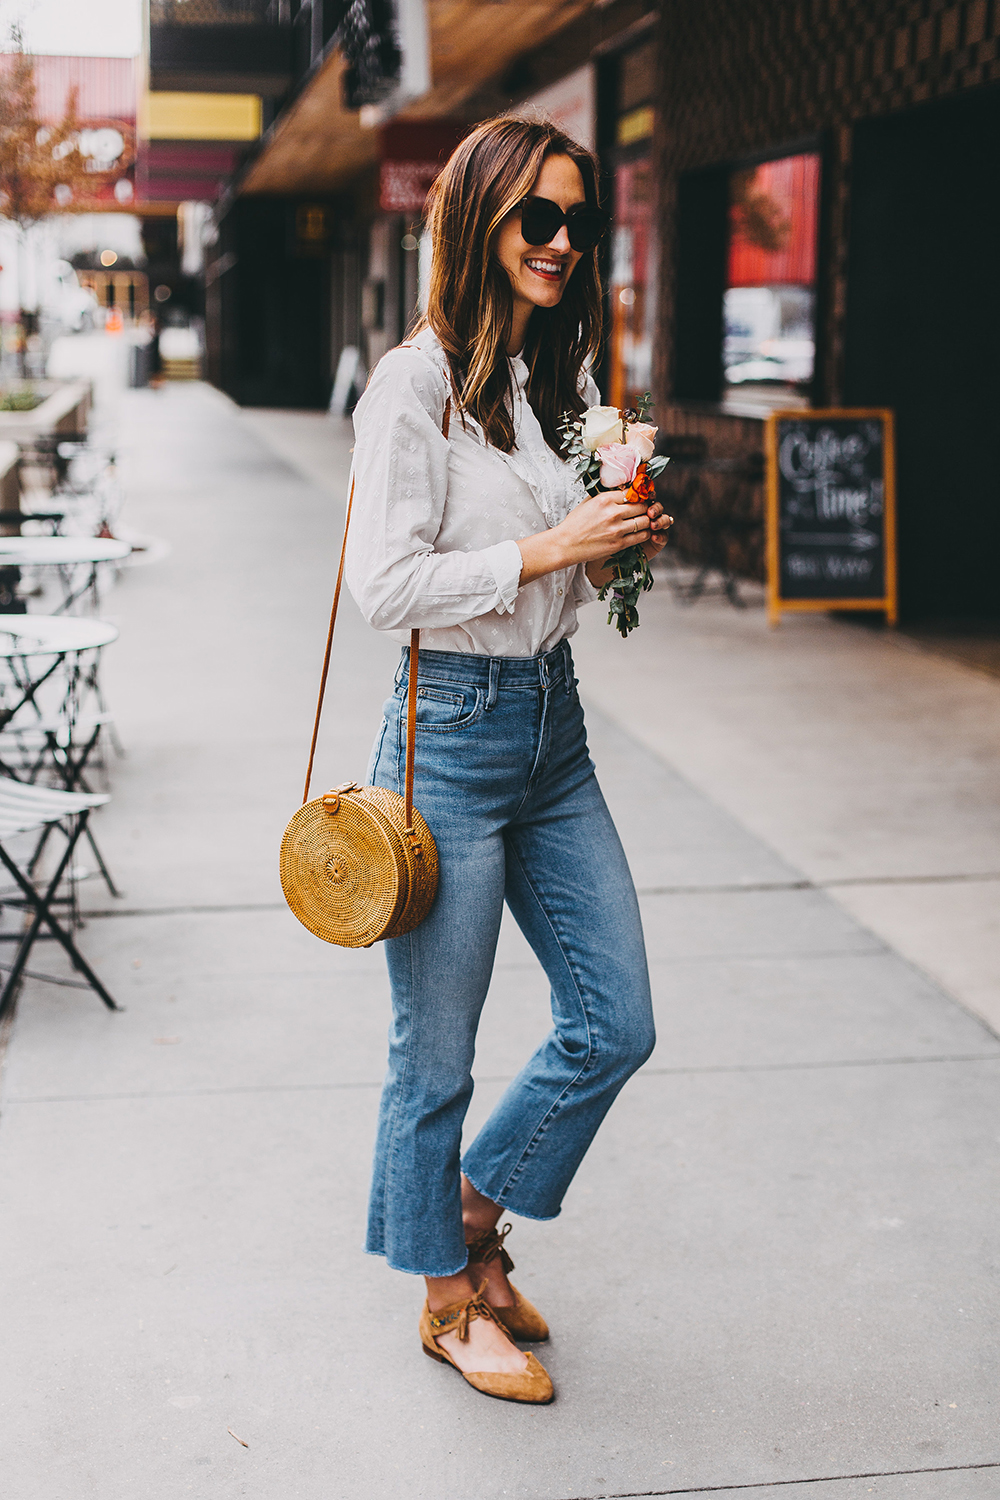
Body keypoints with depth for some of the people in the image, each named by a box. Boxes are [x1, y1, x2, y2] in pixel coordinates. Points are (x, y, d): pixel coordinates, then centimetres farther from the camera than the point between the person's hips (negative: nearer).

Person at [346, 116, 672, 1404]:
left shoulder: (551, 381, 12)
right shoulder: (416, 384, -12)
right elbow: (384, 585, -18)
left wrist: (620, 546, 0)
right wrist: (545, 550, -19)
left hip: (555, 729, 8)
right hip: (452, 732, -8)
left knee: (615, 1023, 10)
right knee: (435, 1054, 8)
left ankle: (477, 1210, 33)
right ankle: (450, 1297, 28)